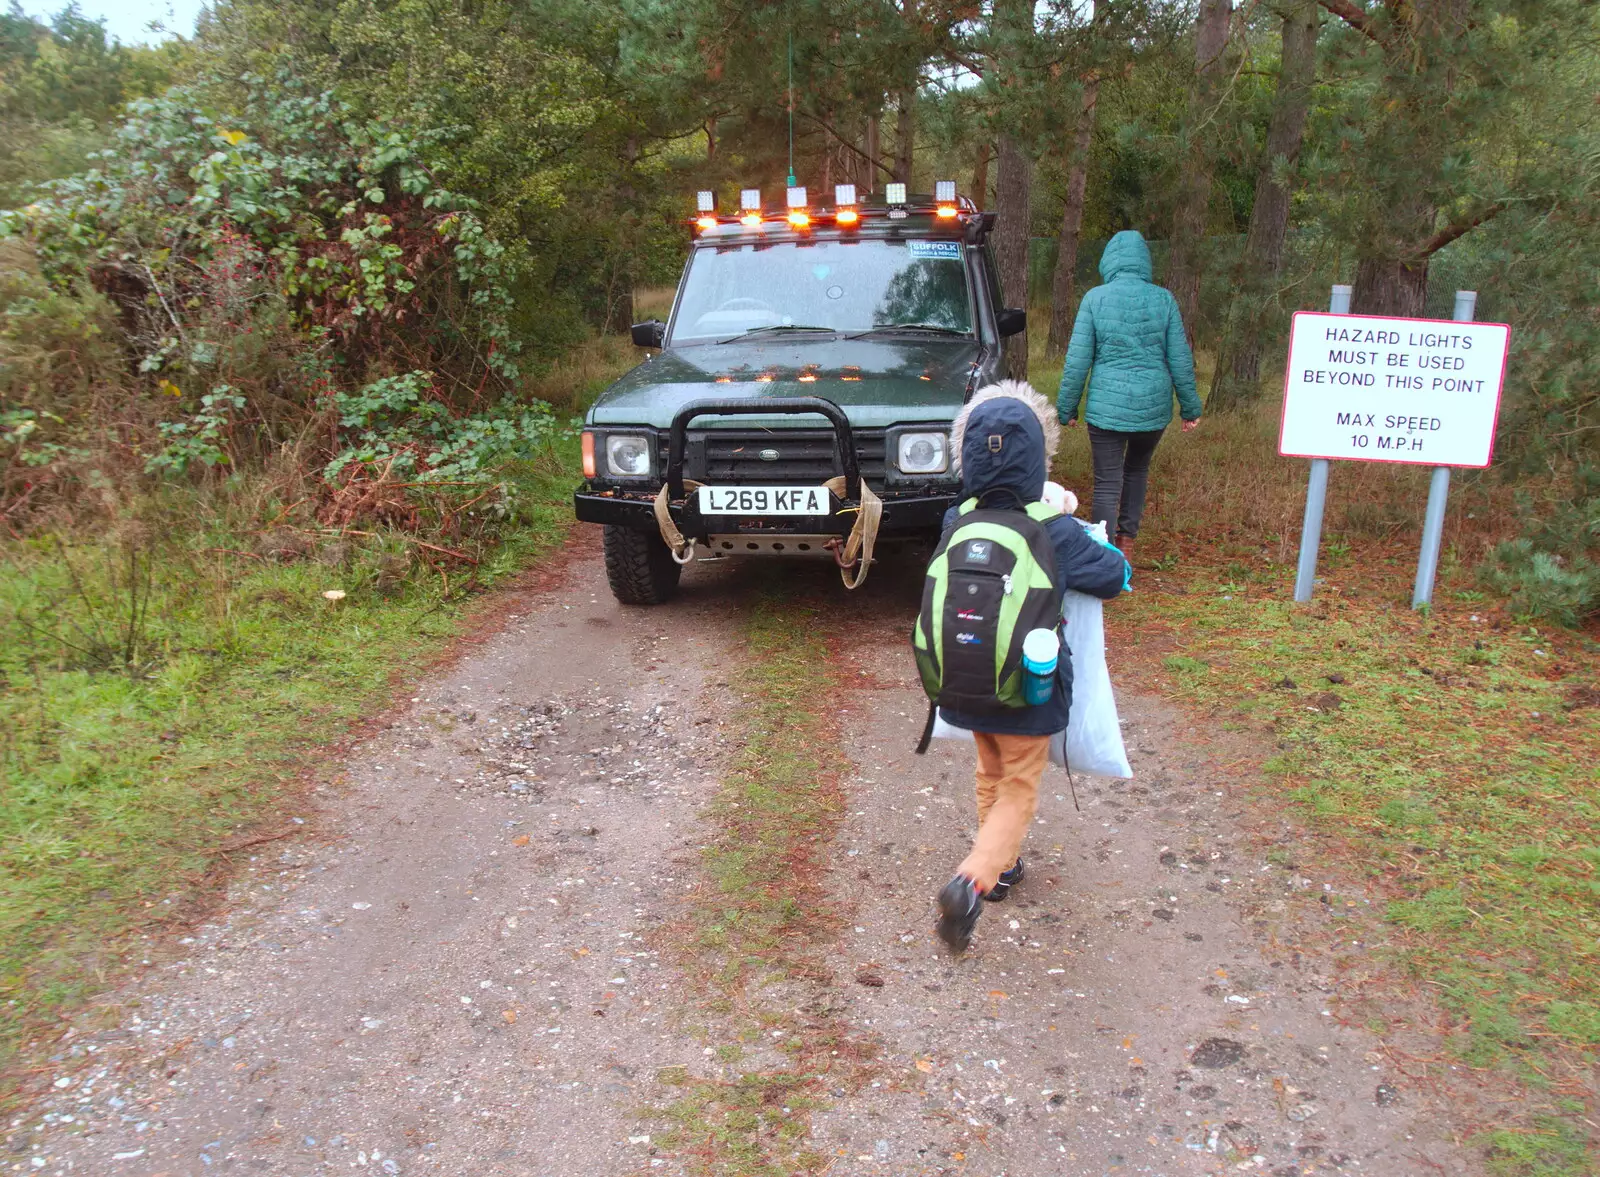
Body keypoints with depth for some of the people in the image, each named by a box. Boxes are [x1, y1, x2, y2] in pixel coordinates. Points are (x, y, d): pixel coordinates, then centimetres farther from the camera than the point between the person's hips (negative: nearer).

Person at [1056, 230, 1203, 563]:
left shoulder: (1095, 299, -4)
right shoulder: (1163, 299, 2)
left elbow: (1077, 359, -5)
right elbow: (1180, 359, 4)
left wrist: (1066, 407, 4)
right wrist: (1190, 407, 13)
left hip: (1106, 405, -3)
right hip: (1154, 404, 3)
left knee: (1107, 483, 1)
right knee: (1137, 469, 25)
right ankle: (1127, 540, 27)